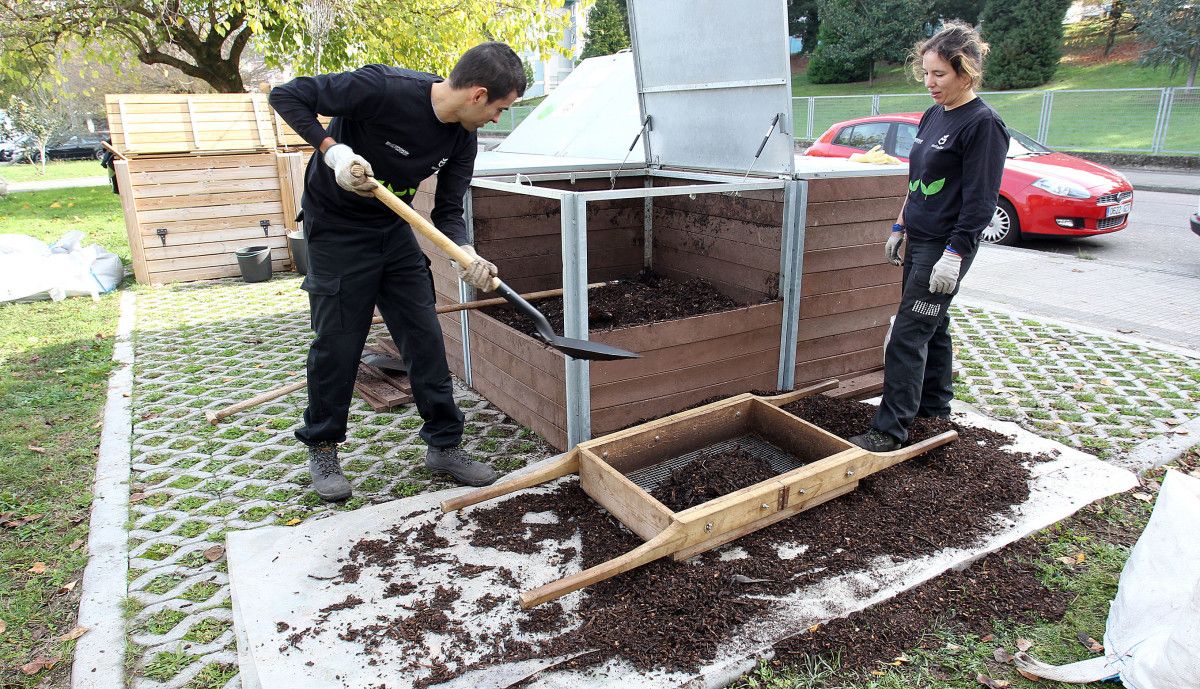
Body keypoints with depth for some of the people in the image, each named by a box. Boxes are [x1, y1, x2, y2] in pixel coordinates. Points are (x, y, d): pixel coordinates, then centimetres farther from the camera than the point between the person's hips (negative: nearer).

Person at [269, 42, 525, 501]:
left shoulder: (462, 139, -7)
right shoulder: (382, 88, -27)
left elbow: (448, 211, -3)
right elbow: (286, 96, -18)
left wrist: (466, 254, -22)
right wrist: (333, 150, -31)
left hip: (394, 228, 6)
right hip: (336, 227, -6)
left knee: (425, 338, 3)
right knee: (338, 342, -1)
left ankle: (444, 445, 15)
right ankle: (322, 449, 20)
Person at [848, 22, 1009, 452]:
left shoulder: (983, 124, -14)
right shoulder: (933, 115, 11)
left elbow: (981, 201, -18)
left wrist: (954, 255, -21)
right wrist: (900, 227, 18)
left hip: (946, 246, -9)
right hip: (919, 240, 9)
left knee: (908, 335, -9)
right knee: (932, 326, 17)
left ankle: (891, 431, -4)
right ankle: (935, 408, 30)